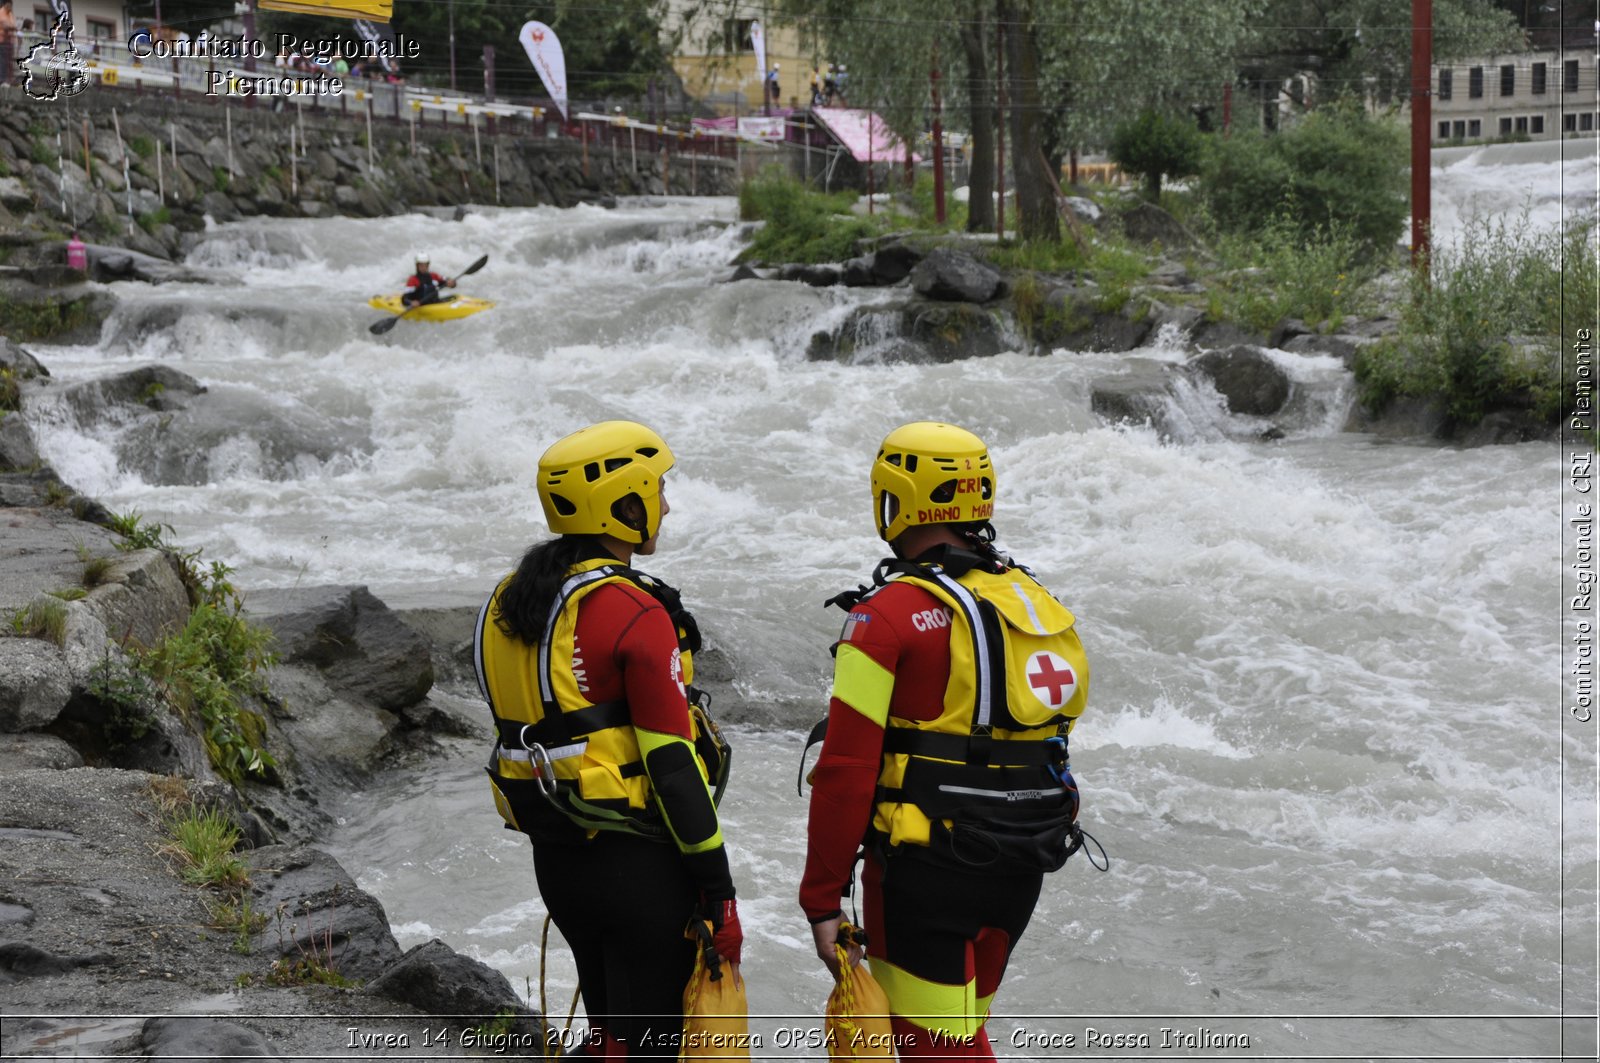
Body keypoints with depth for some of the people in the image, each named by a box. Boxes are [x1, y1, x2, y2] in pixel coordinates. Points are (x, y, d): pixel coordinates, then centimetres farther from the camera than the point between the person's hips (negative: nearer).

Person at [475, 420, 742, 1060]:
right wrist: (719, 892, -13)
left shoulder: (509, 602, 7)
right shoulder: (635, 614, -18)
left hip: (552, 857, 8)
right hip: (639, 863, -8)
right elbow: (674, 765, -19)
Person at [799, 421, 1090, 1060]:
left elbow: (847, 771, -15)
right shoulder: (1039, 604, 8)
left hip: (926, 871, -7)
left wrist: (823, 898, -9)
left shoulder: (889, 615, -13)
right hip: (1021, 874, 7)